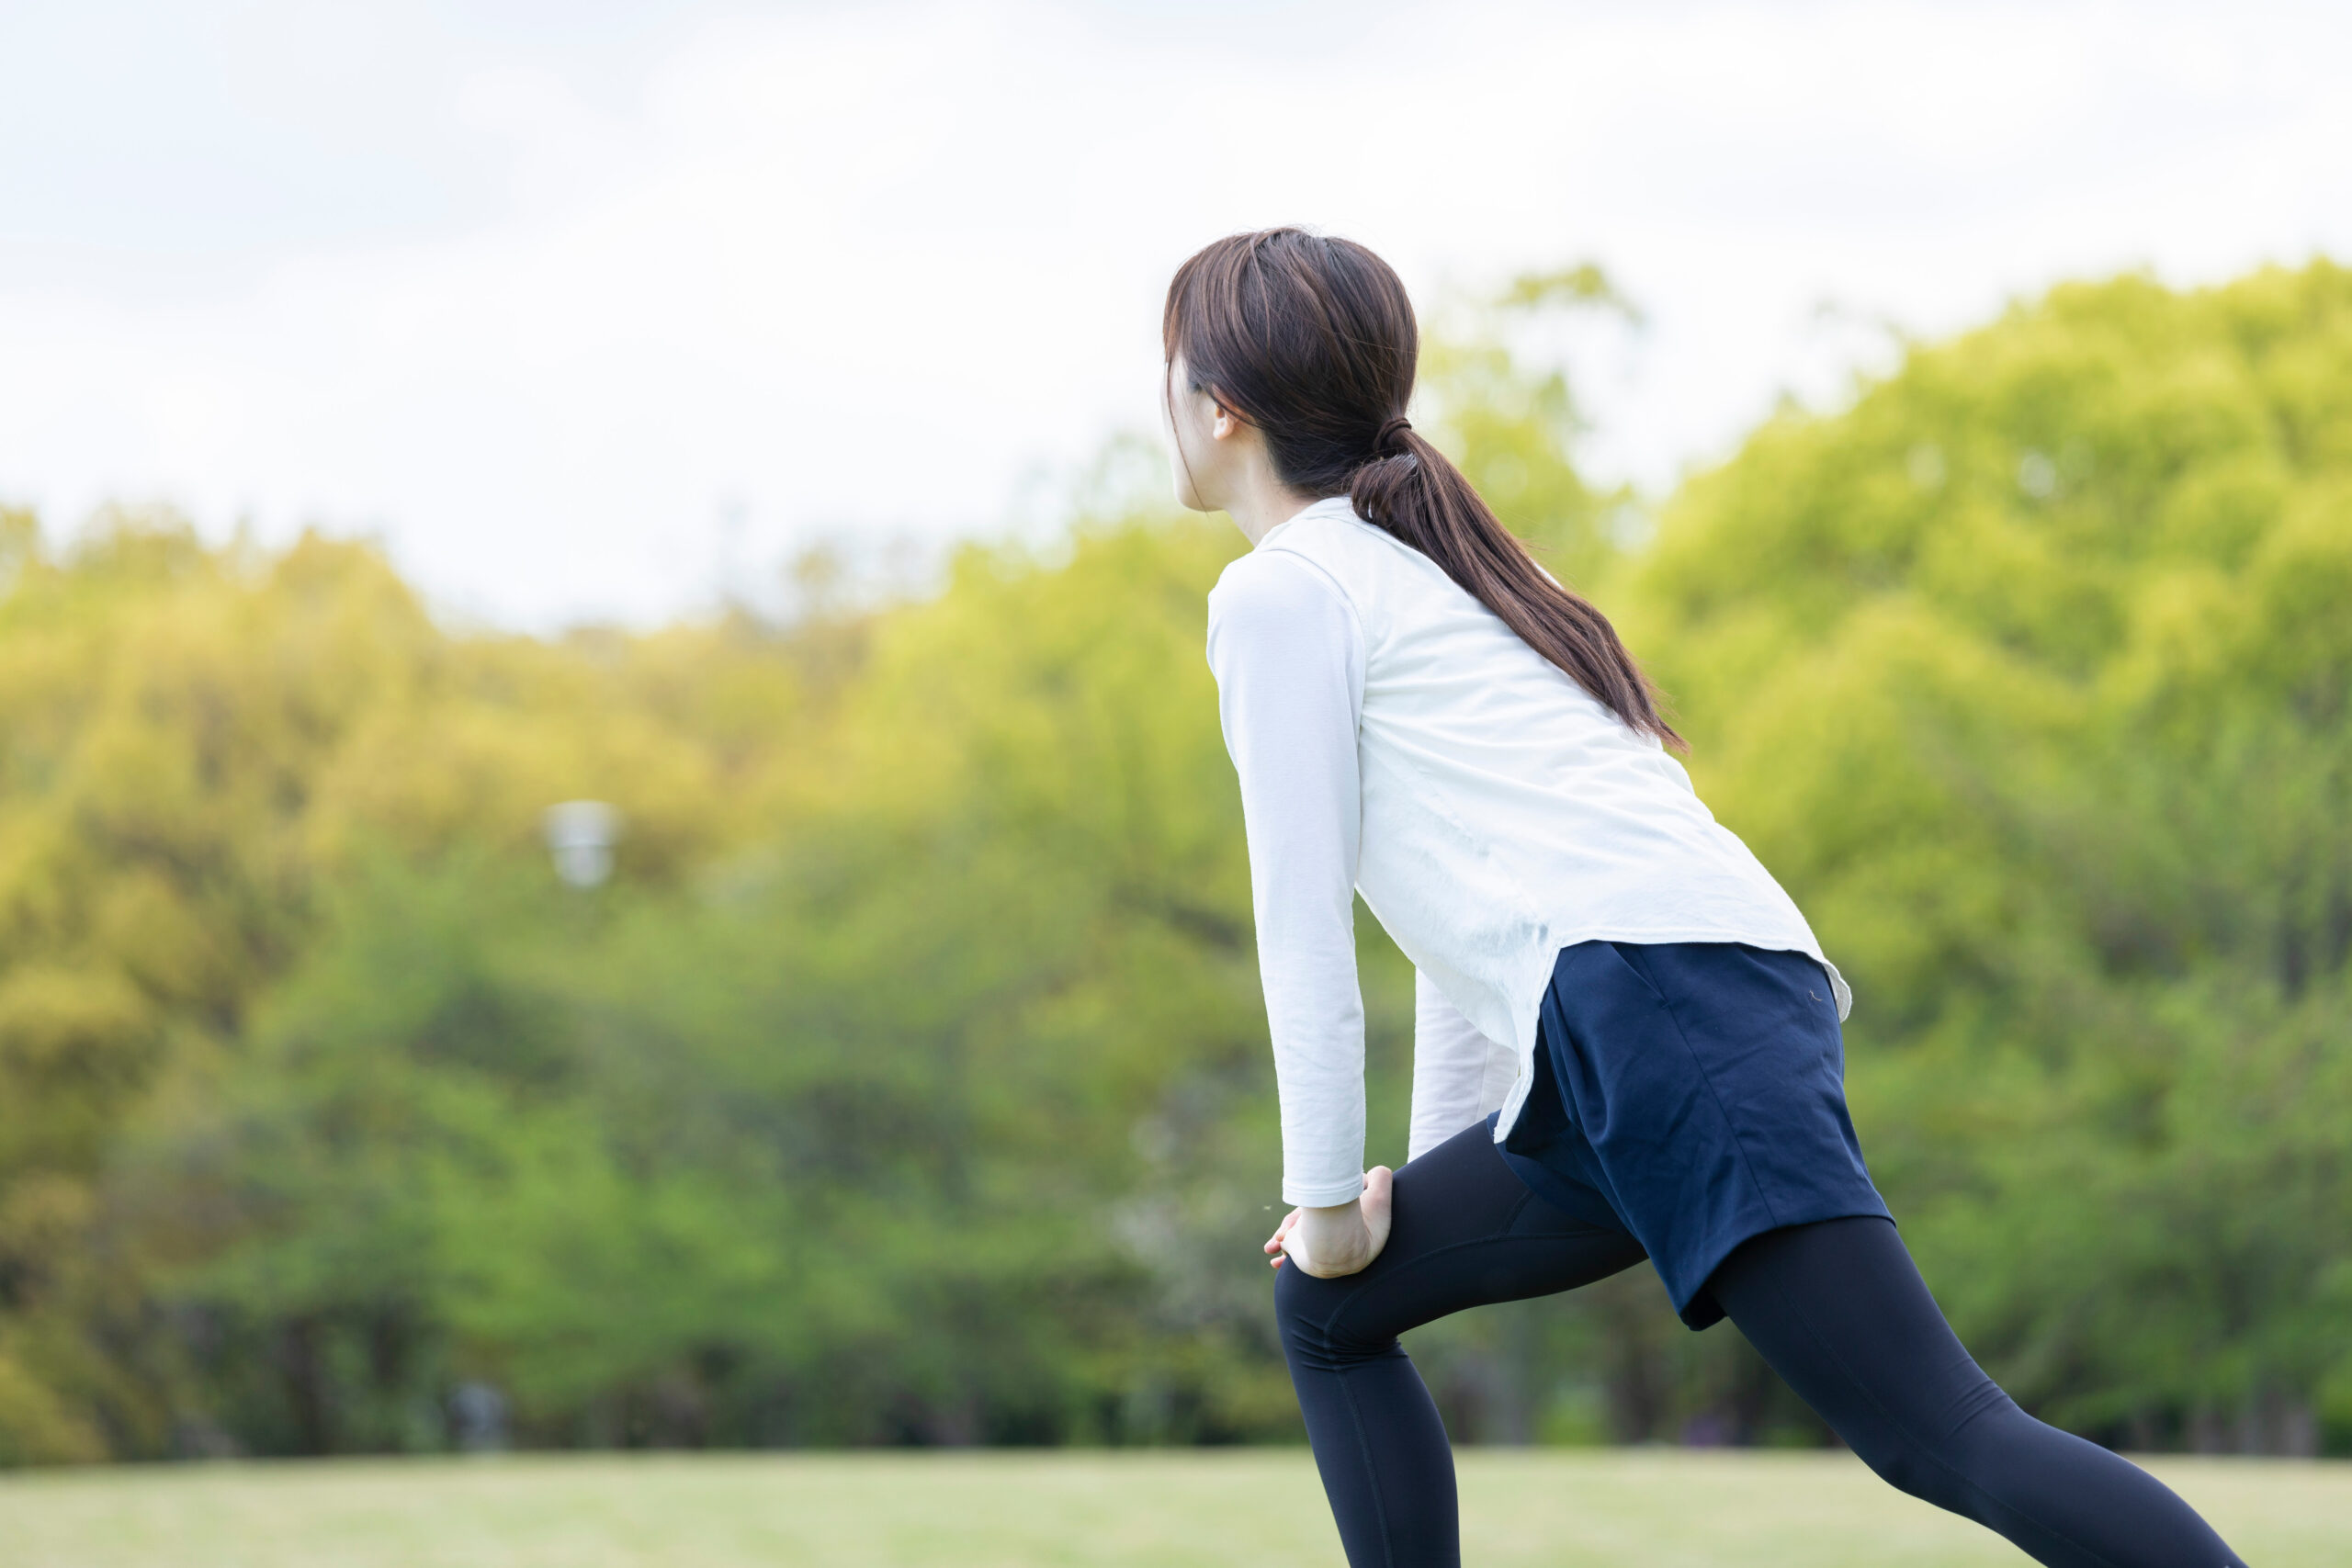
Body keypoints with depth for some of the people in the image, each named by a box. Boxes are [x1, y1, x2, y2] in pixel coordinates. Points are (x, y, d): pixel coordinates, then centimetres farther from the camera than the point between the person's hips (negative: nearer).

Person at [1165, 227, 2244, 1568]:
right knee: (1328, 1310, 19)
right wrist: (1432, 1175, 35)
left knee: (1943, 1436, -19)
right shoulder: (1430, 577, 32)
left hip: (1655, 996, -9)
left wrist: (1326, 1197, 7)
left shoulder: (1283, 592, 5)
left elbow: (1305, 918, -1)